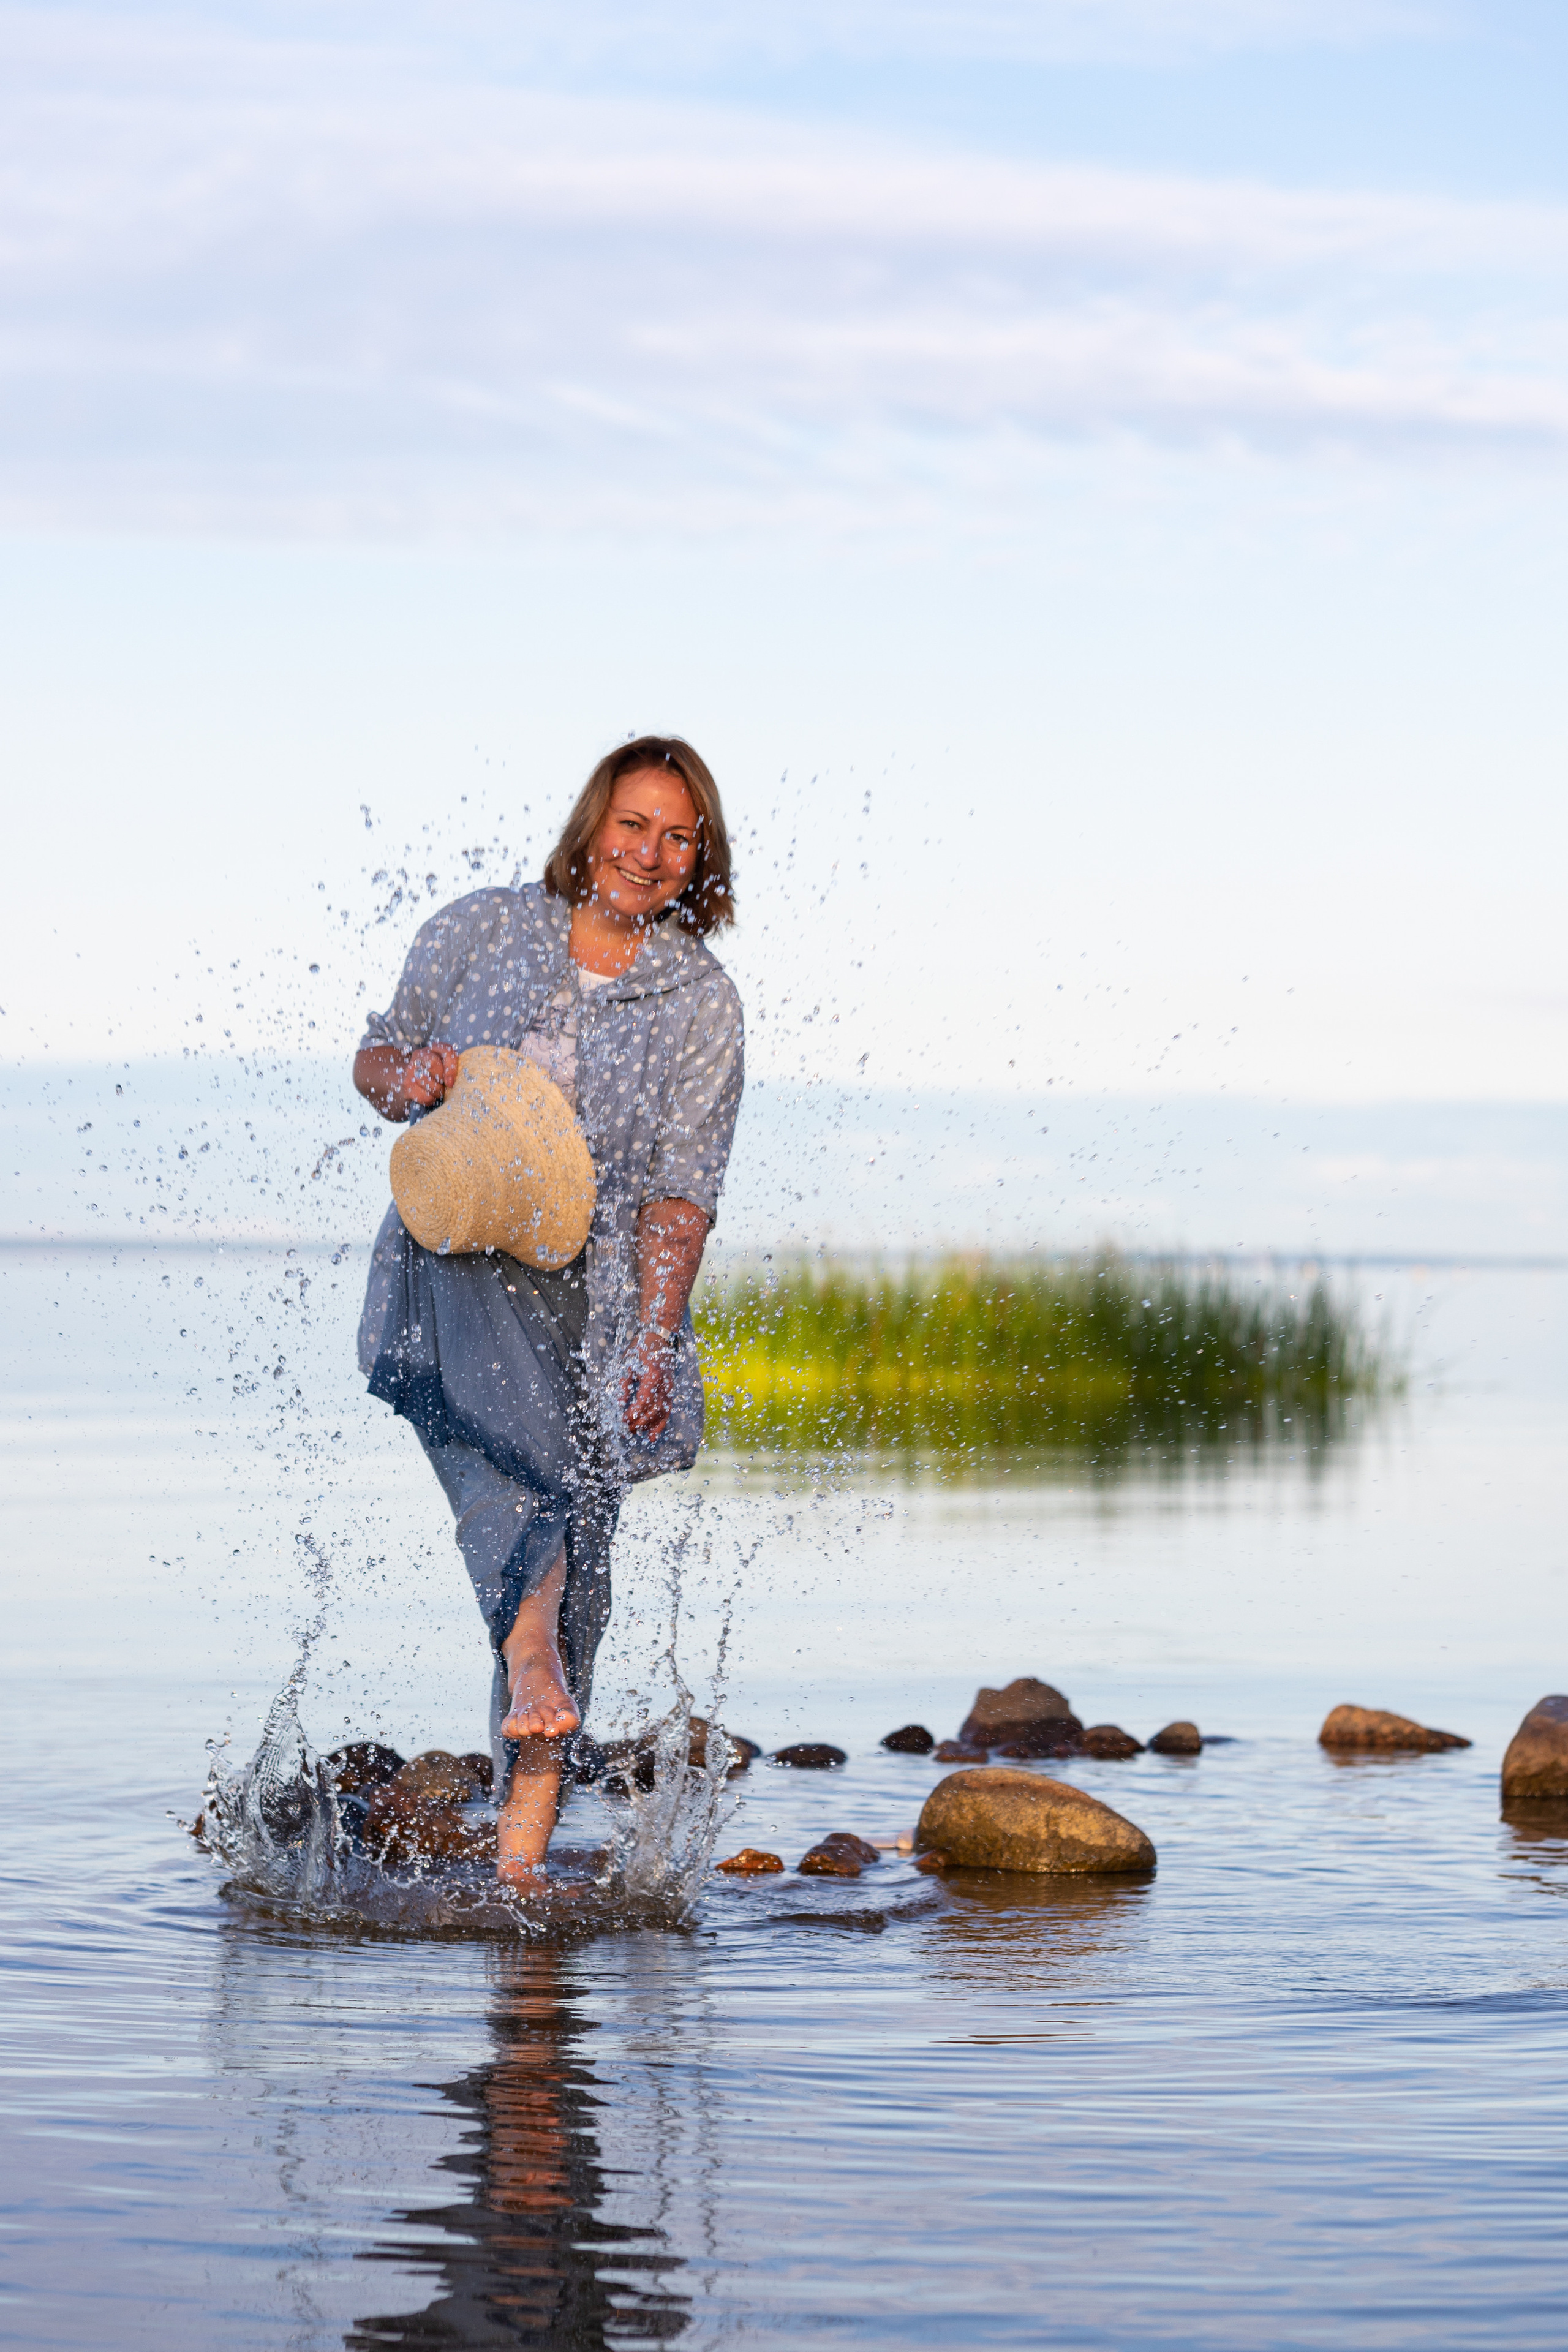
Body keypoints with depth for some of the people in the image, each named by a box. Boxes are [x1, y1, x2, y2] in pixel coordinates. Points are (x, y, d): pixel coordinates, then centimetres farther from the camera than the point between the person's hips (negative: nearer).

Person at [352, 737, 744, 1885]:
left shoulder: (702, 1002, 5)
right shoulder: (479, 931, 6)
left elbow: (679, 1189, 0)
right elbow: (377, 1056, 17)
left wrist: (654, 1340, -12)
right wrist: (403, 1074, -8)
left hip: (597, 1292, 1)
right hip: (452, 1261, -1)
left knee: (575, 1561, -4)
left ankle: (523, 1845, -1)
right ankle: (529, 1655, -51)